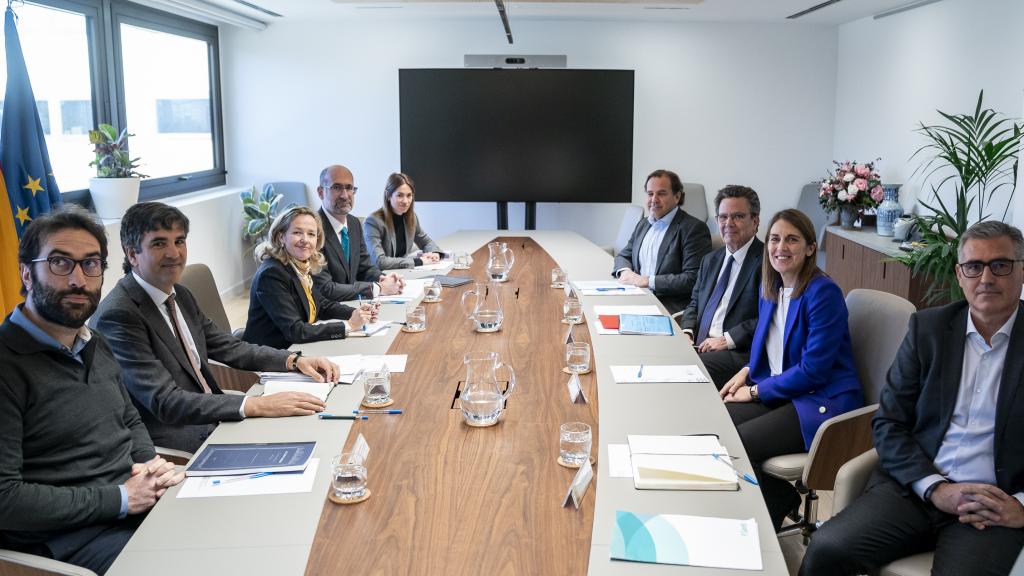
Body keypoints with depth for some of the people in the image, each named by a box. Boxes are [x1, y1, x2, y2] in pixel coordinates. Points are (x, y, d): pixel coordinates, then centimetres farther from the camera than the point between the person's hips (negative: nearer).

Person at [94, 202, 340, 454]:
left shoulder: (179, 295, 8)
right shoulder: (117, 315, -19)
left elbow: (229, 348, 14)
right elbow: (165, 402, -25)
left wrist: (295, 361, -2)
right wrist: (256, 405, -32)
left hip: (211, 418, 8)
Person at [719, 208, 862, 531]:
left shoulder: (823, 293, -17)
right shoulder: (770, 288, 8)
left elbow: (813, 370, -19)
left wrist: (756, 391, -12)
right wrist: (748, 371, 3)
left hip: (823, 403, -8)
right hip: (781, 393, 8)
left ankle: (780, 502, 7)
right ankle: (779, 499, 8)